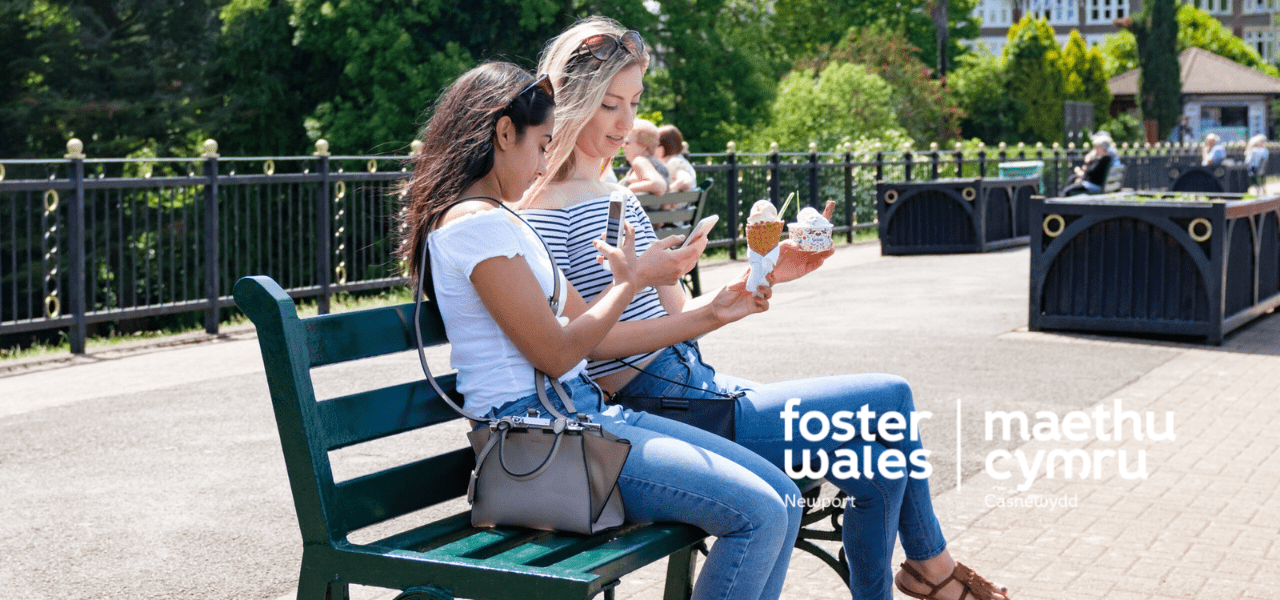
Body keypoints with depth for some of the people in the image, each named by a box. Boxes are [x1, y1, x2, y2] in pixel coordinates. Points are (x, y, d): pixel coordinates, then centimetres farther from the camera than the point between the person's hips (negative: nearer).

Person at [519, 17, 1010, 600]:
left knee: (877, 470, 3)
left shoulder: (619, 197, 16)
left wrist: (761, 278, 2)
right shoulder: (543, 212, -11)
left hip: (693, 383, 9)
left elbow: (676, 315, 14)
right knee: (892, 398, -2)